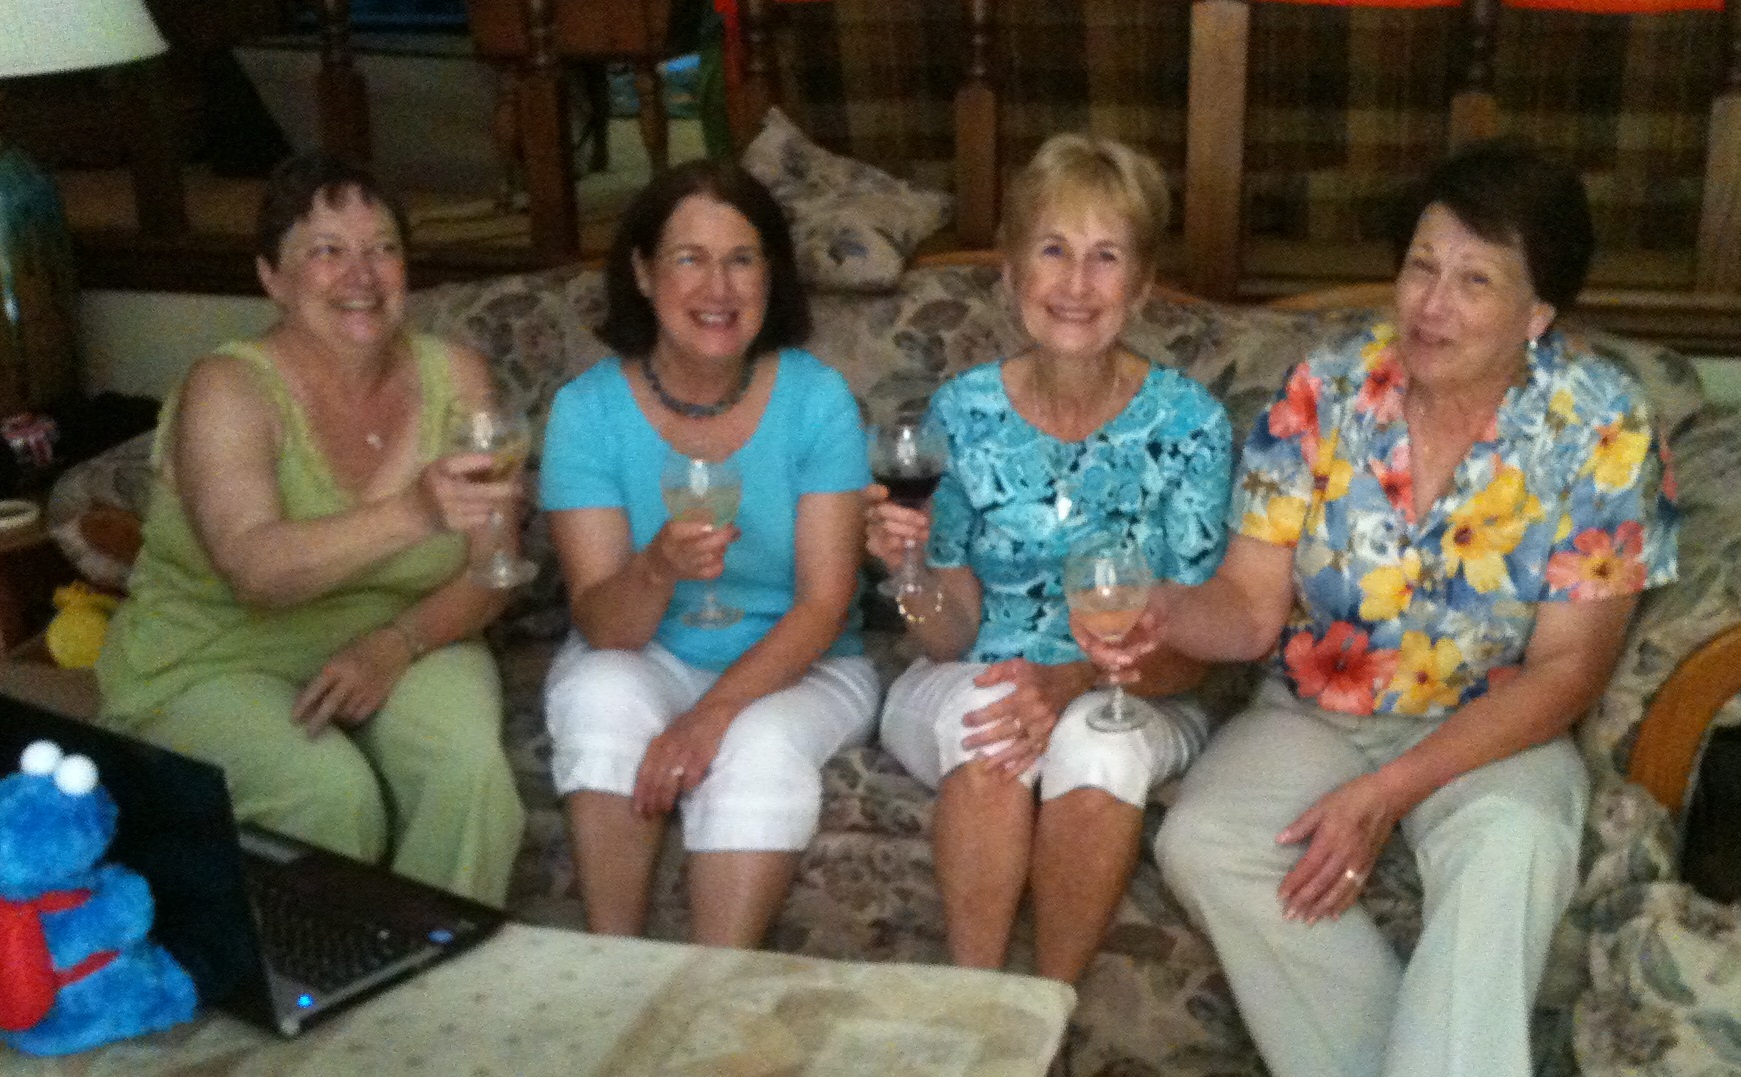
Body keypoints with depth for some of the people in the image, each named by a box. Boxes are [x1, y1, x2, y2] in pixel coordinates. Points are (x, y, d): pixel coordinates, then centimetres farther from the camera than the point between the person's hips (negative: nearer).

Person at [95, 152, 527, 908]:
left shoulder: (454, 376, -4)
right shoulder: (228, 390, -15)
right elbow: (256, 569, -34)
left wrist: (394, 645, -23)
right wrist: (411, 514, -50)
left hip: (402, 646, 3)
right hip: (215, 662, -2)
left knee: (471, 768, -27)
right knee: (331, 795, -29)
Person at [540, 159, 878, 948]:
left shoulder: (815, 397, -11)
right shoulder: (588, 408, -10)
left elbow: (825, 604, -14)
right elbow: (601, 624, -16)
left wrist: (717, 711, -30)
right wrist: (659, 569, -40)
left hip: (795, 670, -1)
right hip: (647, 663, 1)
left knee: (761, 748, -32)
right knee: (605, 696, -31)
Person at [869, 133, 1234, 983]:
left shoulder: (1187, 422, -9)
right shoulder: (964, 411, -6)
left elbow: (1189, 650, -10)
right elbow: (952, 638, -2)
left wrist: (1076, 680, -30)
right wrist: (912, 573, -25)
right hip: (968, 687, 1)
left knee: (1098, 736, -33)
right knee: (984, 714, -33)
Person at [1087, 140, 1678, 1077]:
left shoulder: (1602, 429, -12)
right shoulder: (1324, 392, -8)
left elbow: (1565, 669, -12)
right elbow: (1252, 605, -6)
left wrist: (1390, 791, -22)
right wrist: (1168, 614, -31)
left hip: (1491, 732, -2)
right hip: (1313, 713, 3)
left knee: (1511, 850, -35)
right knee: (1199, 844, -25)